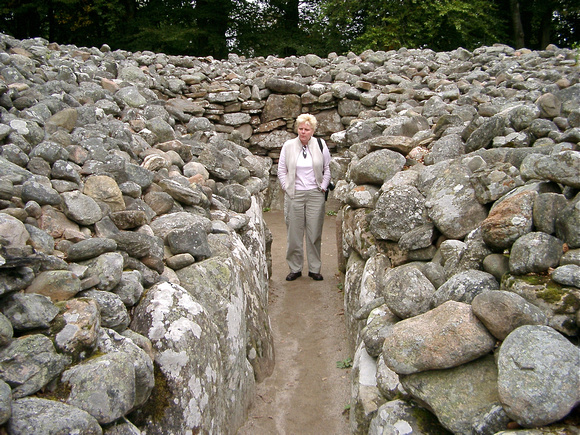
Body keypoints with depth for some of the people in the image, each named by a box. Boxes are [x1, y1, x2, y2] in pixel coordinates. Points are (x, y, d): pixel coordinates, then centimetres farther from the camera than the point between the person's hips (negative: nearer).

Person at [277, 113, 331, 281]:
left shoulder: (320, 145, 3)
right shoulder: (288, 146, 2)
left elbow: (328, 169, 10)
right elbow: (281, 170, 9)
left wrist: (323, 187, 2)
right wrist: (286, 188, 0)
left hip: (315, 194, 0)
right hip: (294, 194, 0)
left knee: (314, 233, 3)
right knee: (294, 234, 2)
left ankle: (314, 269, 14)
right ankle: (295, 269, 15)